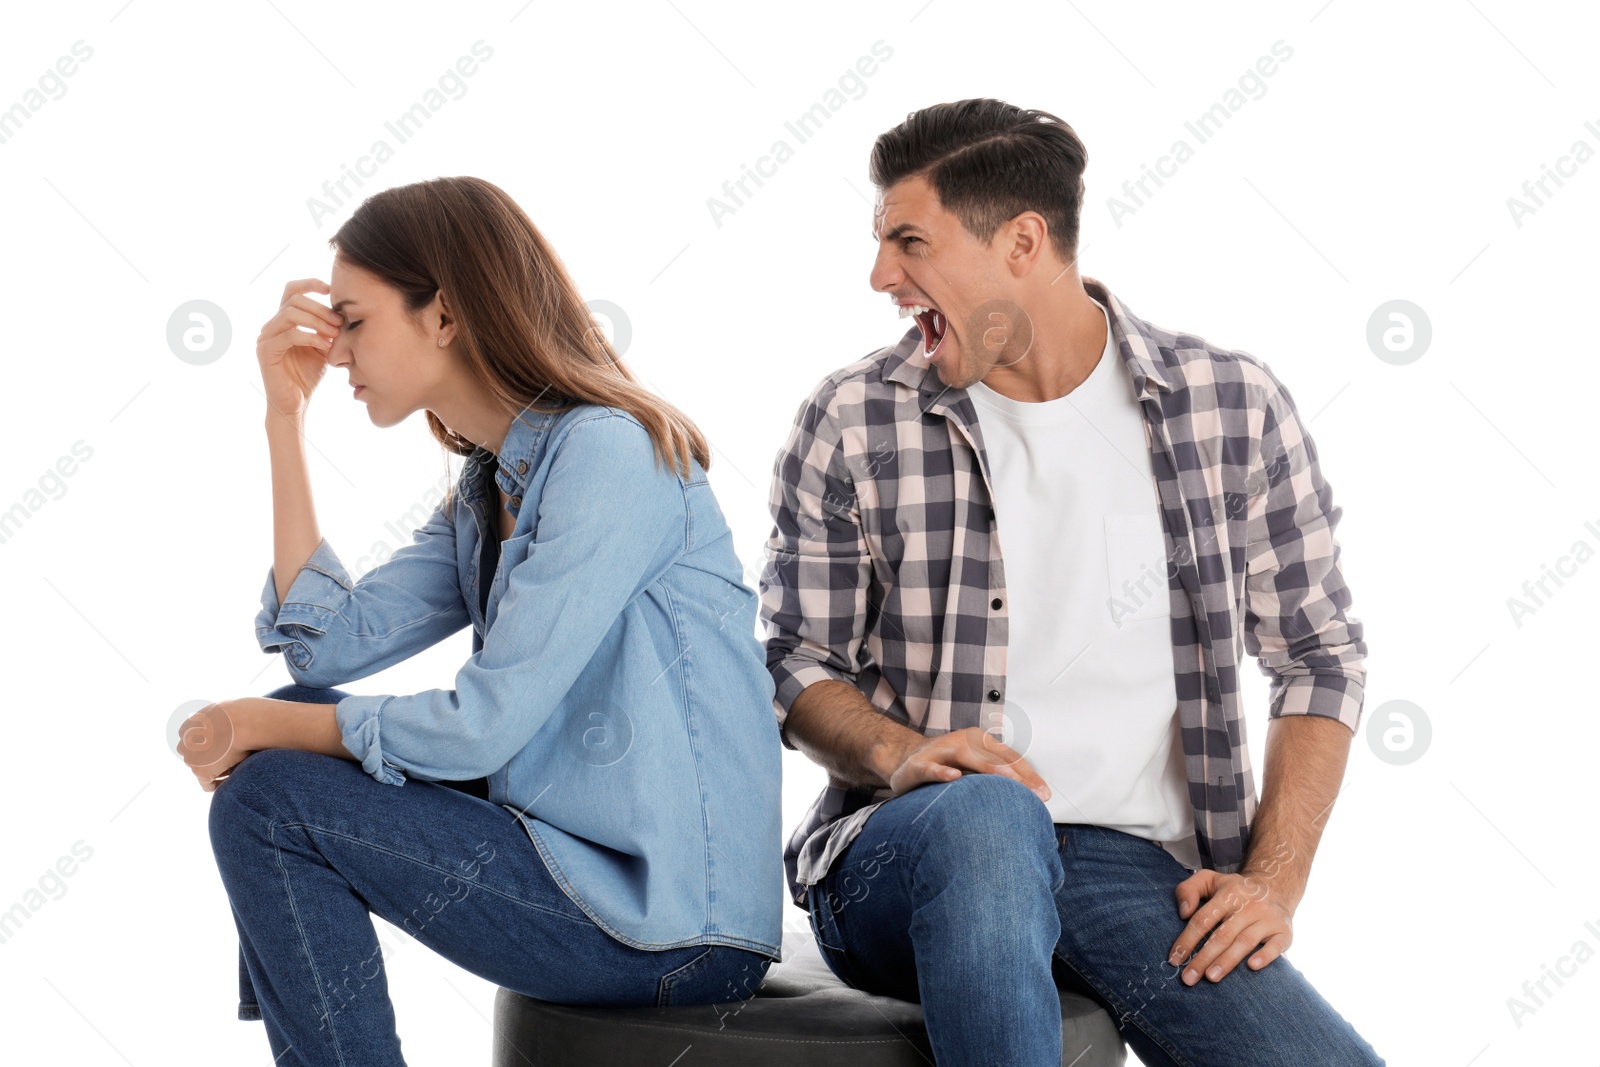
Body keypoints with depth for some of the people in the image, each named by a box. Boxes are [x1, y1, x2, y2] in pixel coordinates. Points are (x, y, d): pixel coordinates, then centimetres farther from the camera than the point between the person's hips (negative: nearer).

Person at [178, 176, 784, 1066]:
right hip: (582, 855, 9)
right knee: (295, 732, 10)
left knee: (266, 801, -11)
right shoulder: (488, 487, 13)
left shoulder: (610, 456, -16)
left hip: (674, 918, -9)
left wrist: (260, 728, -7)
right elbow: (333, 643, 4)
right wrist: (287, 415, 5)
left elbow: (485, 726, -20)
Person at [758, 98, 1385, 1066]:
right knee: (986, 813, -38)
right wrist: (897, 752, -13)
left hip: (1144, 873, 1)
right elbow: (802, 659, 9)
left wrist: (1273, 881, -1)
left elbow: (1318, 653, 10)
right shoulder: (852, 424, 3)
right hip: (902, 857, -1)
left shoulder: (1235, 408, 4)